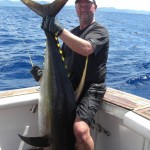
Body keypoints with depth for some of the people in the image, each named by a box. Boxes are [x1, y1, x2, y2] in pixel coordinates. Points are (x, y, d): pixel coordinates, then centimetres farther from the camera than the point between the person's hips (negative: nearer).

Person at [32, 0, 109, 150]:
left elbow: (86, 48, -28)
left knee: (80, 130, -29)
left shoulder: (99, 31, -5)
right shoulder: (72, 33, 19)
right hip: (70, 87, 7)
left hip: (91, 89, -7)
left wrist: (58, 29, -33)